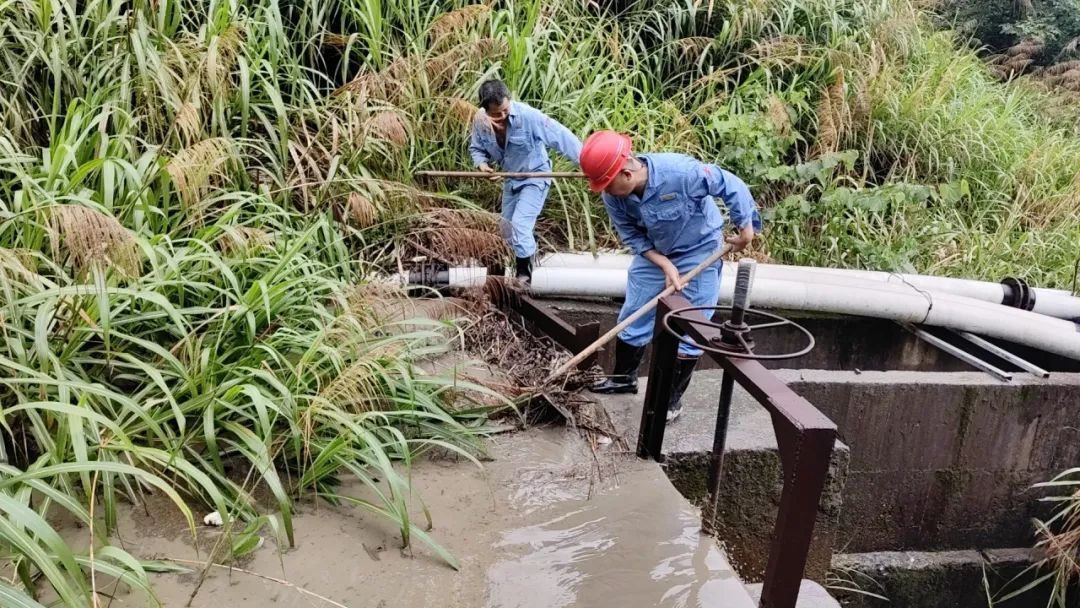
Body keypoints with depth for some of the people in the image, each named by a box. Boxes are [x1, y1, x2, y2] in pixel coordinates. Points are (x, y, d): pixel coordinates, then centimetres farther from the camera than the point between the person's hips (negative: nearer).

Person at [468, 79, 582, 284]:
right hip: (510, 178, 7)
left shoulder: (527, 115, -31)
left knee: (520, 224, -17)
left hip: (535, 176, -7)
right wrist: (481, 163, -22)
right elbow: (476, 148, 2)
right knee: (507, 227, 18)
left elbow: (561, 136, -31)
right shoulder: (480, 121, -16)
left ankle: (524, 274, 0)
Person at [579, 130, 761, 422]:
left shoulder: (681, 172, -37)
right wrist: (665, 265, -21)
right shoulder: (613, 196, -22)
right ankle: (623, 377, 32)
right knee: (633, 317, 10)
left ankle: (673, 398, 14)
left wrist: (746, 227, -13)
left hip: (699, 251, -4)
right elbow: (633, 236, -10)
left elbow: (732, 186, -23)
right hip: (653, 253, 4)